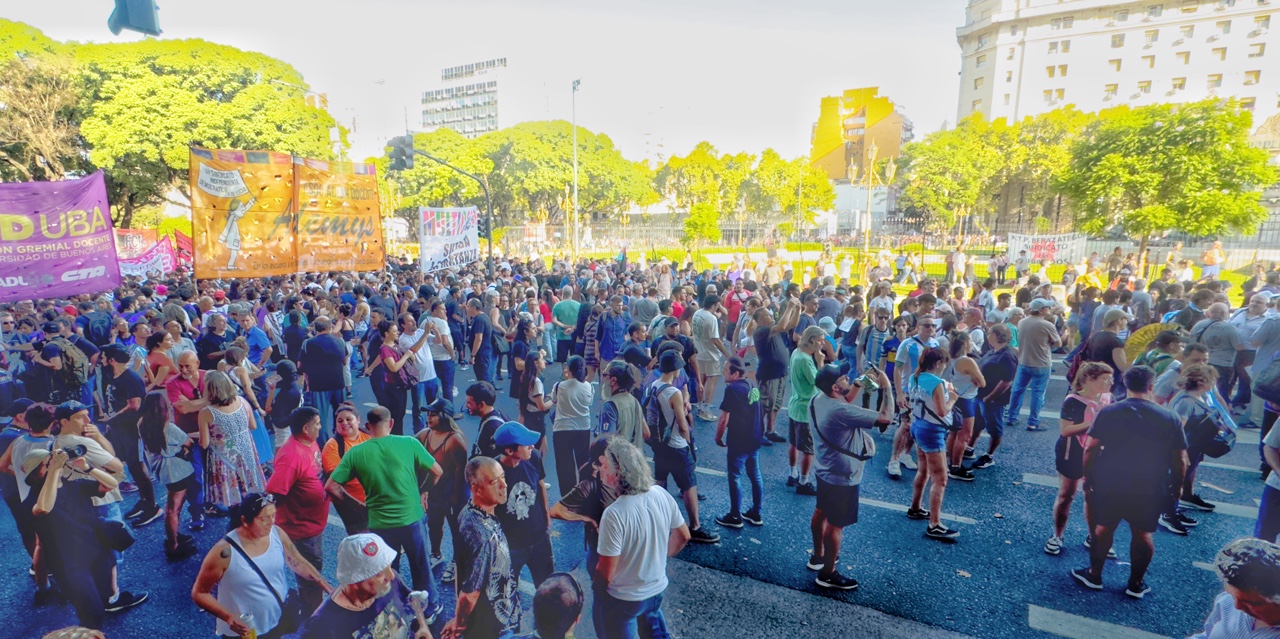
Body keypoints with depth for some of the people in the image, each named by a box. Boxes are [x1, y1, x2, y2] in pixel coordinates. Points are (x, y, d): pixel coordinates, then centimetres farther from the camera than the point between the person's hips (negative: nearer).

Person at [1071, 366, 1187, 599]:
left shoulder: (1108, 412, -8)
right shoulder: (1169, 418, -6)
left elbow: (1090, 449, -8)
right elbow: (1180, 459, -2)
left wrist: (1087, 477, 5)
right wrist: (1176, 487, 12)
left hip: (1110, 484, -1)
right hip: (1150, 490, 1)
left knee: (1104, 527, 14)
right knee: (1143, 533, 15)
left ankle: (1094, 575, 26)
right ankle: (1136, 584, 27)